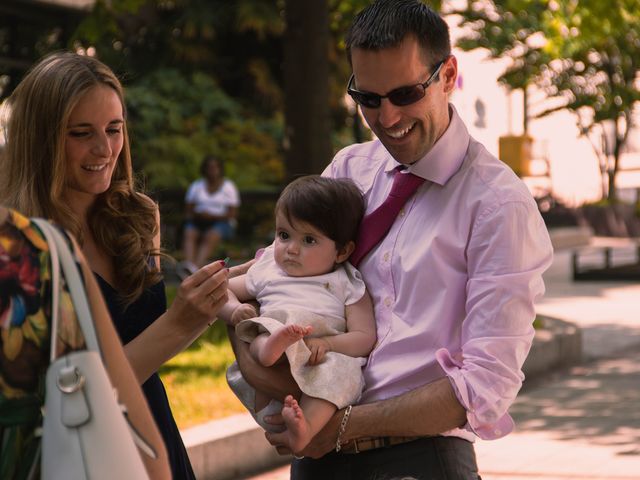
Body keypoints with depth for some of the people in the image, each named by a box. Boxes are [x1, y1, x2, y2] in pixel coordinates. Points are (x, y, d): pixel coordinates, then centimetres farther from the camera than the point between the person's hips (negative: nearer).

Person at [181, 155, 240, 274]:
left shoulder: (229, 187, 5)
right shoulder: (196, 186, 14)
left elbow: (232, 214, -2)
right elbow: (188, 211, 10)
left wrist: (212, 216, -15)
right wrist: (197, 215, -13)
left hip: (221, 222, -3)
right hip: (197, 223, 3)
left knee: (210, 236, -37)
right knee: (189, 234, -32)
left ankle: (197, 266, -58)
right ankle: (189, 263, -55)